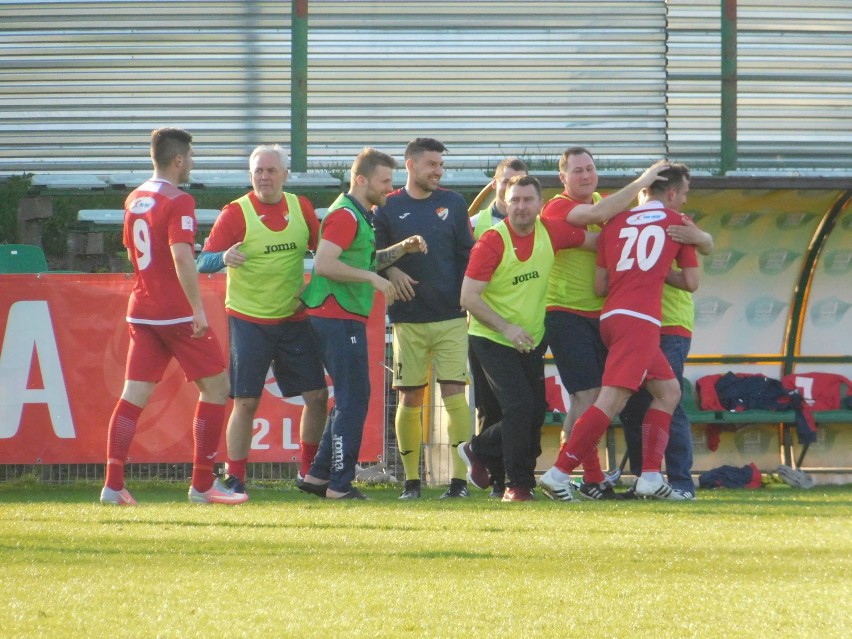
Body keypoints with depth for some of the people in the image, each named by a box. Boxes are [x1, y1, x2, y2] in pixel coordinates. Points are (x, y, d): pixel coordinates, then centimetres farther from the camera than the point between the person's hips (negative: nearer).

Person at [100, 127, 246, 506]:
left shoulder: (134, 200, 12)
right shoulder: (178, 202, -13)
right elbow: (182, 258, -23)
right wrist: (198, 308, -22)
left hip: (141, 311, 7)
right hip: (177, 314, -7)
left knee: (133, 396, 4)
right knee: (215, 386, 5)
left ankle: (113, 485, -6)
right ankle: (202, 484, 3)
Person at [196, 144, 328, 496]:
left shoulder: (301, 207, 5)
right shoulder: (235, 213, -8)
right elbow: (203, 261, -14)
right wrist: (224, 258, -35)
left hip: (294, 318, 4)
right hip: (248, 319, -4)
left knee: (317, 395, 4)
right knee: (246, 402, -6)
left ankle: (310, 472, 19)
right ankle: (234, 479, 1)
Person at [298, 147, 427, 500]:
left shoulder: (360, 215, 19)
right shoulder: (345, 215, -13)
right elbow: (324, 263, -23)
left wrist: (401, 249, 13)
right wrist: (374, 278, -20)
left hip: (347, 319, 11)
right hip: (338, 318, -11)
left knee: (349, 399, 14)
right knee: (353, 400, -8)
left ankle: (318, 475, 18)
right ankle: (339, 485, -5)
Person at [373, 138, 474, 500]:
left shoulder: (453, 204, 9)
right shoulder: (388, 208, 5)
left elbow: (467, 258, 10)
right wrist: (391, 271, -14)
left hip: (451, 318, 0)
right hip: (408, 320, 0)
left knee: (454, 394, -8)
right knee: (410, 398, 0)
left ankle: (460, 478, -6)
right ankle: (411, 480, 9)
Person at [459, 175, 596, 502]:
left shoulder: (551, 231, -4)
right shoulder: (492, 241, -18)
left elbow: (594, 239, 12)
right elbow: (469, 297, -19)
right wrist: (506, 328, -25)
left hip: (532, 339, 6)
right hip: (492, 340, -6)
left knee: (536, 412, 6)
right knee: (519, 405, -18)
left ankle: (478, 450, 30)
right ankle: (519, 484, -5)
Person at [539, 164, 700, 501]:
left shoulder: (615, 223, 17)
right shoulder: (678, 223, 8)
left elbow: (600, 286, 16)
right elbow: (691, 282, 11)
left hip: (611, 316, 7)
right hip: (640, 320, -7)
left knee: (668, 391, 17)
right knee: (612, 400, -13)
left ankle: (650, 476, 8)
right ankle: (559, 472, -22)